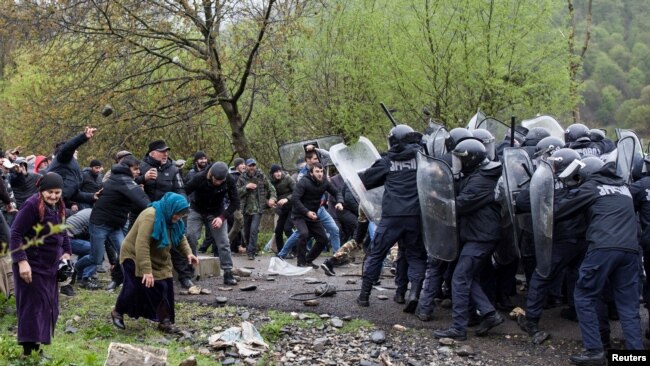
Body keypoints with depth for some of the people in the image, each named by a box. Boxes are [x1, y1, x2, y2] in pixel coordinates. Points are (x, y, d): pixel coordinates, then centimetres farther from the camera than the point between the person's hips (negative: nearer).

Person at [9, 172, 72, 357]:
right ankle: (29, 348, 1)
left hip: (50, 264, 8)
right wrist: (21, 261, -26)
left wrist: (66, 253, 7)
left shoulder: (59, 207, 5)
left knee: (48, 305, 14)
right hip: (32, 265, -8)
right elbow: (16, 234, -20)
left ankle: (40, 343, 27)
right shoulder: (32, 205, -19)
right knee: (33, 305, -5)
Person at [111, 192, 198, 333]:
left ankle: (165, 320, 6)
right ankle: (117, 312, 14)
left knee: (166, 288, -2)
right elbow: (141, 245, -38)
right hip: (134, 256, -7)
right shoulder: (150, 216, -32)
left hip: (158, 260, 8)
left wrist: (188, 253, -8)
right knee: (135, 288, -11)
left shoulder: (172, 219, -4)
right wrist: (146, 271, -43)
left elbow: (180, 237, 11)